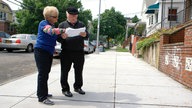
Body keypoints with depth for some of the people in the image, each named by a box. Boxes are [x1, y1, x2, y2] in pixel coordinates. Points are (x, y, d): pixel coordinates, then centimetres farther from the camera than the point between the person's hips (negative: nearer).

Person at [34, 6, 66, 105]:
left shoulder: (52, 25, 16)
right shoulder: (43, 23, -11)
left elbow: (54, 37, 29)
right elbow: (51, 31, -31)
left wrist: (62, 35, 10)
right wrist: (63, 30, -43)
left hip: (49, 52, 9)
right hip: (41, 51, -9)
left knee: (45, 73, 14)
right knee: (42, 74, -8)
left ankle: (42, 93, 25)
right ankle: (42, 97, -4)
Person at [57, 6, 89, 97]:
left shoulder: (81, 24, 10)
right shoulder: (62, 25, 4)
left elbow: (87, 35, 5)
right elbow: (58, 39, 0)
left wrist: (84, 35, -19)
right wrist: (62, 37, -23)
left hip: (79, 52, 3)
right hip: (66, 52, -2)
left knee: (79, 71, 13)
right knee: (65, 71, 2)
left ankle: (77, 87, 29)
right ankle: (65, 89, 15)